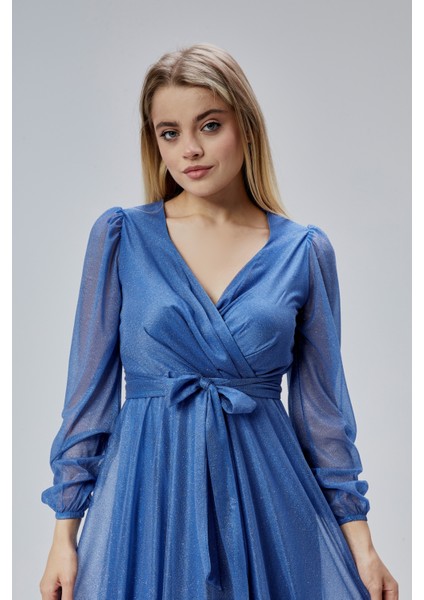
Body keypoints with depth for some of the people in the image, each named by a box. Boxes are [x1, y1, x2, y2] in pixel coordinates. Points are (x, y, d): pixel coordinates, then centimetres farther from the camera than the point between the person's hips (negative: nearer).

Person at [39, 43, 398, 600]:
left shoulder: (304, 250, 1)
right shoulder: (120, 235, -1)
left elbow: (322, 405, 5)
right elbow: (90, 387, 1)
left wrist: (360, 543, 2)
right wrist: (65, 534, -1)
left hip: (267, 490, 1)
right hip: (148, 491, 0)